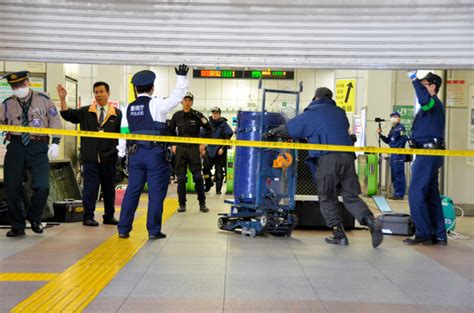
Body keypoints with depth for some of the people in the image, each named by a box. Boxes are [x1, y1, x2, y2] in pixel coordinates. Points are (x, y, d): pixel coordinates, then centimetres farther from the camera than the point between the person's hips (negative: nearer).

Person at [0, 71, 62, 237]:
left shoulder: (43, 99, 4)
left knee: (42, 186, -13)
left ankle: (34, 218, 15)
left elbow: (55, 122, 5)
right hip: (15, 147, 2)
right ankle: (17, 226, 17)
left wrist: (55, 142, -3)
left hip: (38, 147, -2)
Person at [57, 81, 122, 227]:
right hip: (90, 158, 0)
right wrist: (63, 99, -13)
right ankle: (88, 217, 10)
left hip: (109, 159, 1)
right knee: (90, 188, 2)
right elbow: (67, 114, 0)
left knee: (109, 188, 11)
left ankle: (109, 216, 23)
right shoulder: (85, 112, 8)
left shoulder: (117, 114, 3)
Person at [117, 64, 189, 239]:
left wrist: (121, 153, 19)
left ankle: (123, 229, 11)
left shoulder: (129, 108, 9)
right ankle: (153, 230, 5)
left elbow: (123, 132, 11)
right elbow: (177, 97, -7)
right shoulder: (156, 104, -7)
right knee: (156, 192, 2)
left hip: (135, 153, 5)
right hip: (155, 153, -5)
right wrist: (181, 78, 3)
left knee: (132, 190, 10)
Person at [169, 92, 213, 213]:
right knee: (181, 178, 4)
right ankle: (182, 204, 12)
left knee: (198, 177, -3)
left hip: (194, 149, -2)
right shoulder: (177, 116, 3)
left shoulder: (197, 115, -5)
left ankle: (202, 204, 7)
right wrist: (173, 145, 9)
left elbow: (209, 129, 2)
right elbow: (171, 130, 17)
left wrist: (203, 144, -1)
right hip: (180, 149, 2)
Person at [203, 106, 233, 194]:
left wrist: (223, 148, -13)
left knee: (219, 170, -1)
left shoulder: (223, 124, -4)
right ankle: (208, 184, 22)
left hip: (220, 151, -3)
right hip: (209, 149, 3)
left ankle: (218, 189, 6)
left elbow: (228, 137, -7)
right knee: (206, 168, 1)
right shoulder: (208, 124, 7)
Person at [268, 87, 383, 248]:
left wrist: (274, 131, 32)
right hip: (347, 156, 5)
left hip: (327, 158, -5)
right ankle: (370, 221, -14)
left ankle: (339, 234, 3)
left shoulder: (313, 113, 8)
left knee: (327, 199, 8)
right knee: (351, 196, 8)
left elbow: (290, 128, 11)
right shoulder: (340, 113, 25)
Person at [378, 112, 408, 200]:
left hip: (399, 154, -9)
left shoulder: (400, 127, -7)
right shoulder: (392, 129, 19)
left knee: (399, 174, -8)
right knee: (393, 175, 13)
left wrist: (400, 148, -17)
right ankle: (396, 193, 20)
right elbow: (387, 140, 20)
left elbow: (404, 138, -18)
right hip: (393, 154, 10)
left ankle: (400, 194, -5)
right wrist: (380, 134, 9)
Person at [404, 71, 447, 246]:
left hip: (429, 154, -11)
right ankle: (439, 236, 14)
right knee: (431, 195, 11)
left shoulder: (434, 103, -11)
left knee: (416, 194, -9)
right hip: (428, 153, 11)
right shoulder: (430, 105, 23)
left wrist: (414, 79, -29)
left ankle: (423, 234, -5)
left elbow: (424, 99, -36)